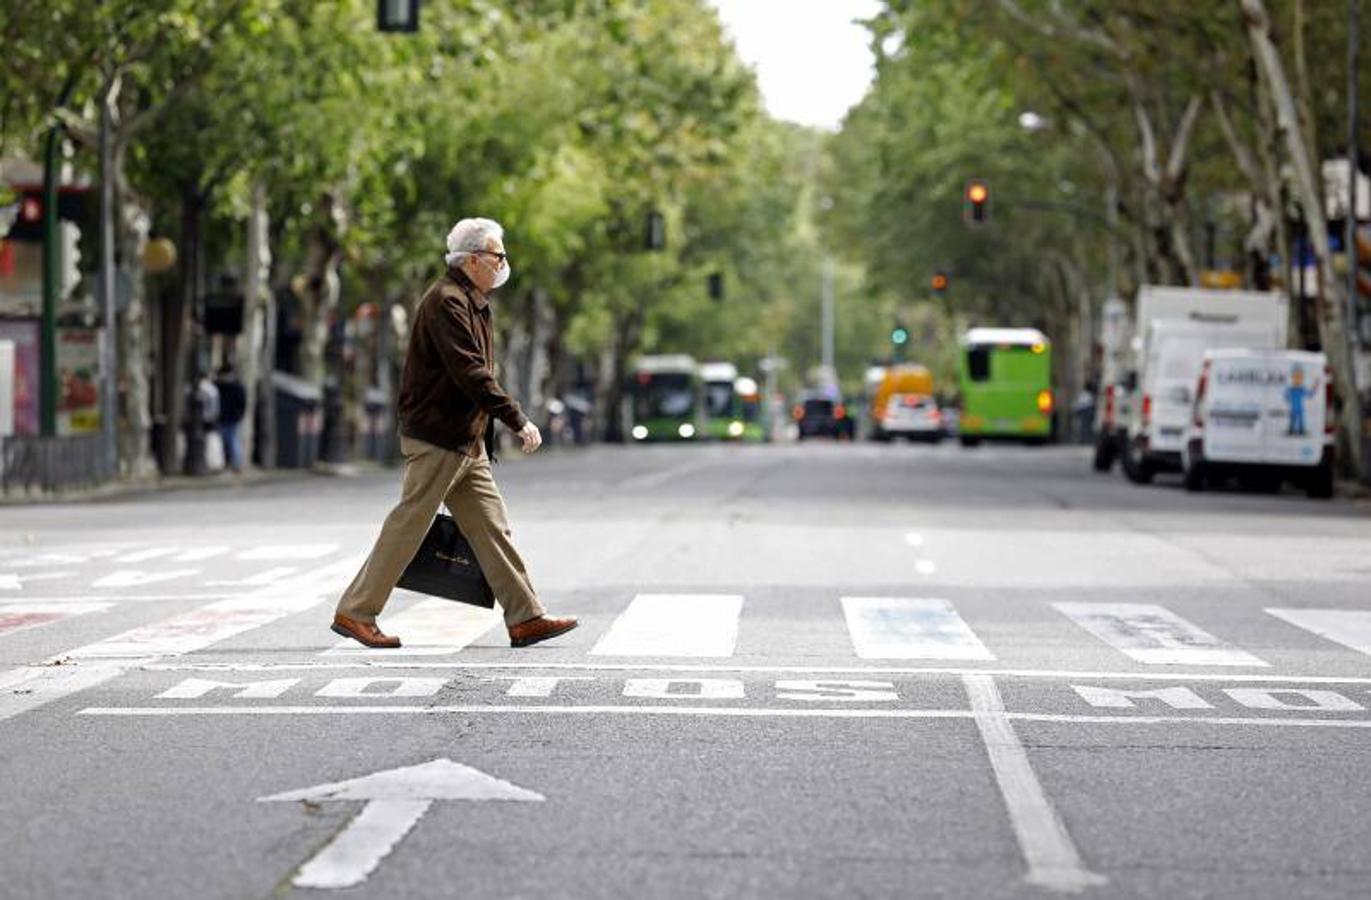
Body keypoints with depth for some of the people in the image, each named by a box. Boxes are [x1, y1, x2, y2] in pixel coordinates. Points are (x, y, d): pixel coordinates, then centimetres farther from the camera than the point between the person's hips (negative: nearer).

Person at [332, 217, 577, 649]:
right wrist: (518, 420, -24)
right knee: (408, 525, -4)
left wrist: (489, 432, 22)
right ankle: (355, 612, 5)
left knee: (491, 528, 6)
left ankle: (525, 618, 6)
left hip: (467, 442, 10)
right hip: (436, 439, -10)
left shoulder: (472, 302, 17)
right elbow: (471, 374, -24)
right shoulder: (445, 301, -15)